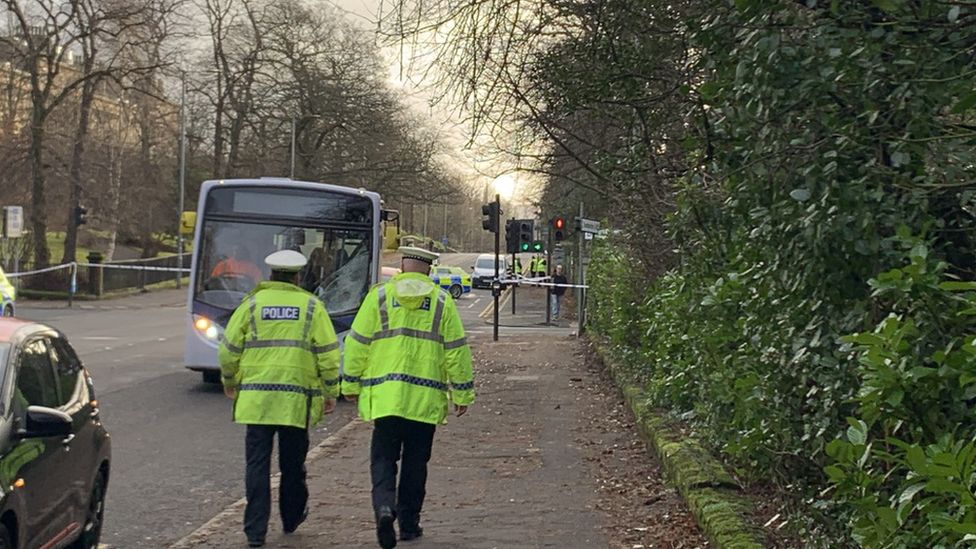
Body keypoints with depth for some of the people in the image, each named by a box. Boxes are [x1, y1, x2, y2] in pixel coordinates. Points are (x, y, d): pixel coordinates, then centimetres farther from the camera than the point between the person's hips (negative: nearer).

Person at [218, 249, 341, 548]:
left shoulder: (252, 303, 4)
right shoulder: (312, 306, 3)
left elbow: (229, 349, 4)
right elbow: (328, 354, -1)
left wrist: (229, 381, 21)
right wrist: (331, 393, 8)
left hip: (255, 397, 0)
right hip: (298, 399, 0)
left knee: (257, 464, 3)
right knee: (293, 462, 16)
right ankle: (291, 518, 32)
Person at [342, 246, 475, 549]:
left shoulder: (379, 296, 3)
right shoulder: (442, 301, 4)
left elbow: (358, 343, 3)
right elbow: (456, 351, 4)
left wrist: (351, 384, 13)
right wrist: (462, 393, 12)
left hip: (384, 394, -1)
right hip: (426, 398, 1)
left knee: (383, 457, 5)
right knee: (415, 462, 11)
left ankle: (384, 505, -19)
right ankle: (409, 524, 17)